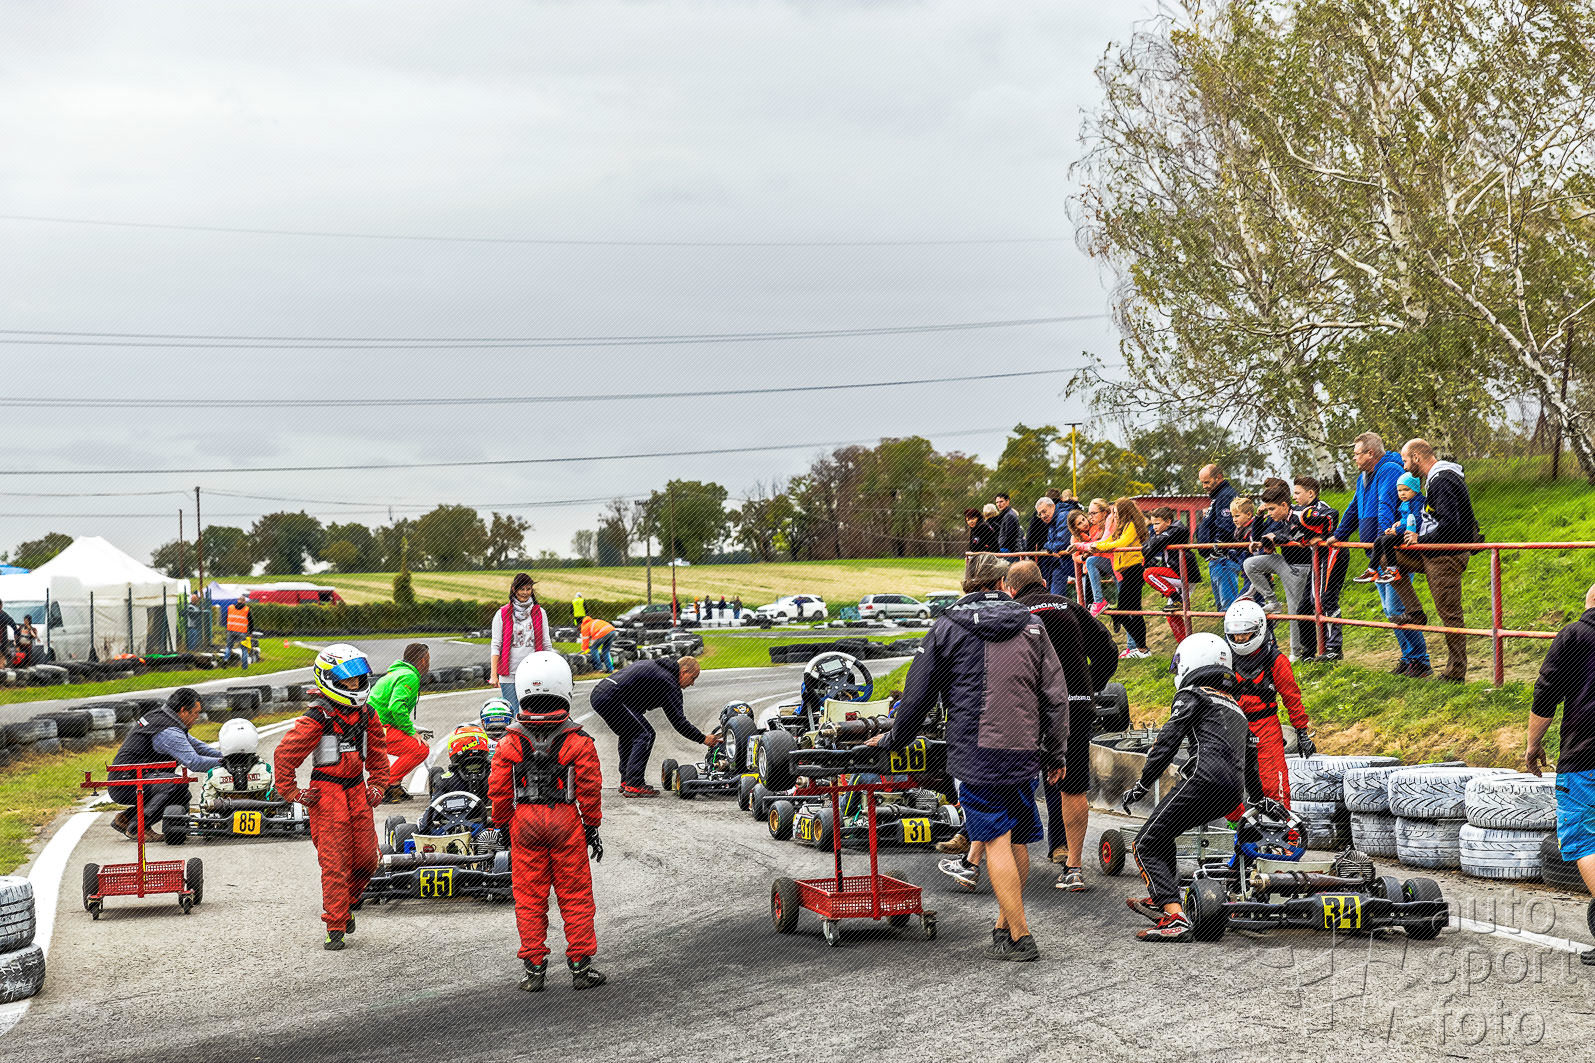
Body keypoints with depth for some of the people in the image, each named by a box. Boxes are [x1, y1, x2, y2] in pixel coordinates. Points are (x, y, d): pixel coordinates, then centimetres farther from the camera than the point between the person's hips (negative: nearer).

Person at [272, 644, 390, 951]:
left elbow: (378, 753, 21)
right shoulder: (317, 719, -14)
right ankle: (335, 927, -2)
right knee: (335, 861, -8)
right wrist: (292, 793, -7)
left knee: (367, 857, 4)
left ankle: (345, 902, 30)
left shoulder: (366, 715, 6)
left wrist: (377, 786, 13)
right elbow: (284, 755, -9)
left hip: (357, 790, 6)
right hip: (327, 791, -6)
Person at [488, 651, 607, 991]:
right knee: (575, 896, 8)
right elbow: (590, 789, -4)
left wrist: (503, 826, 14)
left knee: (529, 897, 9)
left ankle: (534, 968, 10)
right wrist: (592, 827, 8)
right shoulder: (579, 742, -8)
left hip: (524, 823, 1)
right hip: (567, 822, -1)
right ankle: (581, 965, 11)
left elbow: (498, 791, 1)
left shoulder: (508, 744, -4)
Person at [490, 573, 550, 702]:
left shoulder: (539, 613, 10)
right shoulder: (502, 614, 5)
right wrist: (494, 675, -7)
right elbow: (496, 646, 2)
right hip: (509, 675, -1)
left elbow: (546, 645, 13)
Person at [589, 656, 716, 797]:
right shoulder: (669, 683, -4)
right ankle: (634, 785, -8)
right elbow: (678, 721, -3)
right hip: (611, 698, -10)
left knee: (627, 734, 24)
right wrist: (703, 739, 4)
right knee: (645, 735, -5)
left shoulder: (653, 666, 24)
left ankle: (626, 781, 26)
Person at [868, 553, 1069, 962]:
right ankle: (1005, 923, 24)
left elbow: (917, 697, 4)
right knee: (1017, 840, 14)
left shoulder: (946, 630, 0)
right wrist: (1056, 755, 14)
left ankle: (1019, 937, -8)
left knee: (997, 841, -4)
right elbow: (1055, 696, 6)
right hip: (1024, 752, 3)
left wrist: (893, 740, 20)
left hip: (976, 753, -3)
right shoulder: (1031, 626, 7)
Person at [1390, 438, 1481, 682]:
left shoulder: (1442, 481, -19)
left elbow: (1449, 523, -28)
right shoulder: (1437, 477, 14)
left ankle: (1456, 672, 3)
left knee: (1449, 614, -4)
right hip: (1435, 553, 11)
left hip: (1448, 556, -11)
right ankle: (1414, 612, 9)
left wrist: (1420, 540, -15)